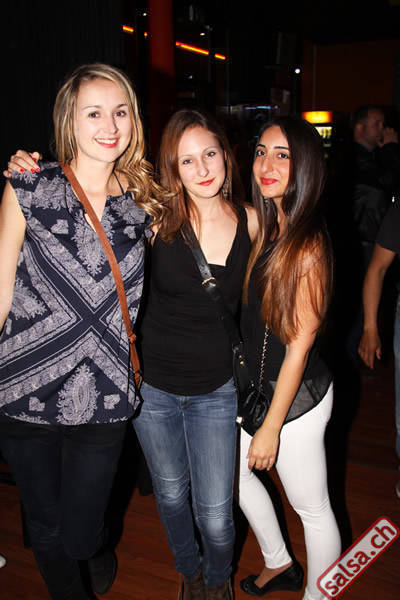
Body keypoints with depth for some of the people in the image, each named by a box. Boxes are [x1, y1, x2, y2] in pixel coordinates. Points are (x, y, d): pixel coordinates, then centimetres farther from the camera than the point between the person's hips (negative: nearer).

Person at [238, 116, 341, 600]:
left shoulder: (308, 246, -24)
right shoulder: (265, 225, 1)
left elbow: (299, 345, -21)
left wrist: (271, 426, -16)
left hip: (296, 396, -9)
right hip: (256, 382, 9)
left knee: (311, 508, 11)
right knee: (233, 470, 25)